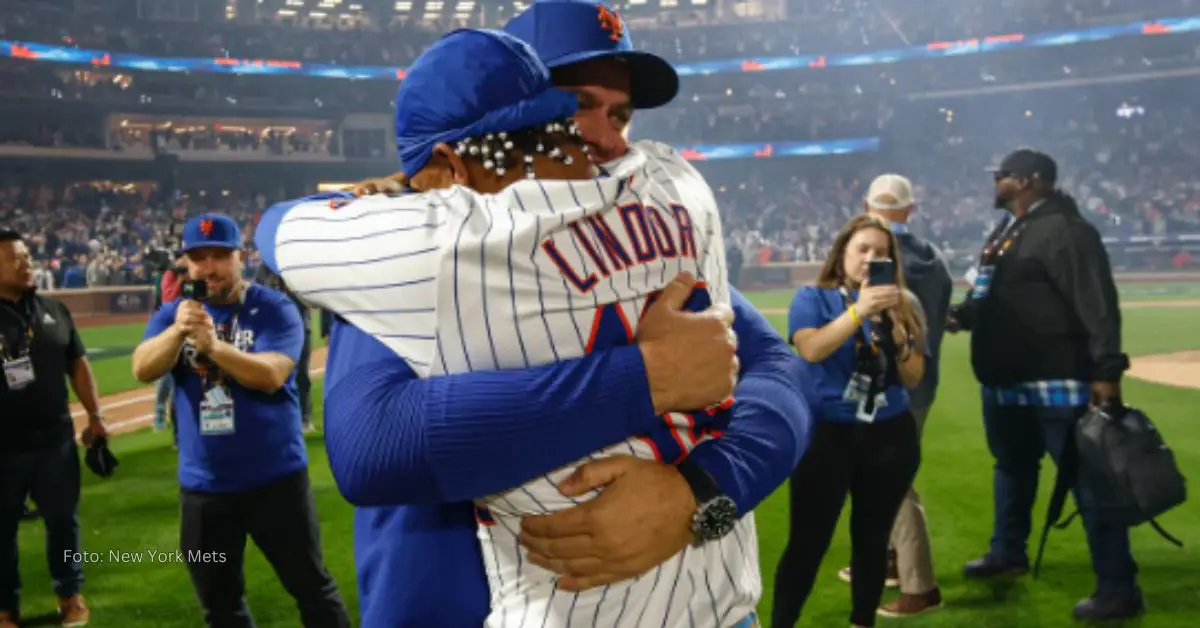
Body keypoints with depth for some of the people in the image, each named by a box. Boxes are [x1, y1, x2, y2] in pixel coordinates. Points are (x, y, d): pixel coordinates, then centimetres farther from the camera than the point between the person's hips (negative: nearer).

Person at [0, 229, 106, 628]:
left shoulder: (53, 309, 5)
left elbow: (77, 365, 12)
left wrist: (94, 417, 8)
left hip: (55, 437, 4)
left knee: (63, 518, 13)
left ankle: (70, 593, 29)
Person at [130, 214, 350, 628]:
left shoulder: (275, 310, -8)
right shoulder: (172, 314, 4)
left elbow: (271, 375, -22)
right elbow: (142, 370, -11)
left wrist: (214, 345, -34)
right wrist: (178, 331, -29)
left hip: (275, 478, -4)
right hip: (203, 485, 4)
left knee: (311, 588, 5)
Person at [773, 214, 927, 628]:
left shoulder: (903, 305, 6)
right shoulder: (813, 298, 0)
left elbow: (914, 378, 1)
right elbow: (811, 349, -19)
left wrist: (897, 327, -13)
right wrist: (859, 311, -25)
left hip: (890, 436, 3)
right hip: (828, 433, -3)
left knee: (872, 539, 12)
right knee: (808, 542, -3)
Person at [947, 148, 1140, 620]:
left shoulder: (1063, 229, -16)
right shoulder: (1006, 231, 15)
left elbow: (1097, 304, -22)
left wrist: (1106, 370, -27)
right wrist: (961, 315, 15)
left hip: (1056, 382, -10)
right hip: (1004, 381, 10)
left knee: (1088, 478, -4)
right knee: (1012, 467, 24)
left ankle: (1119, 589, 5)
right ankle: (1008, 553, 42)